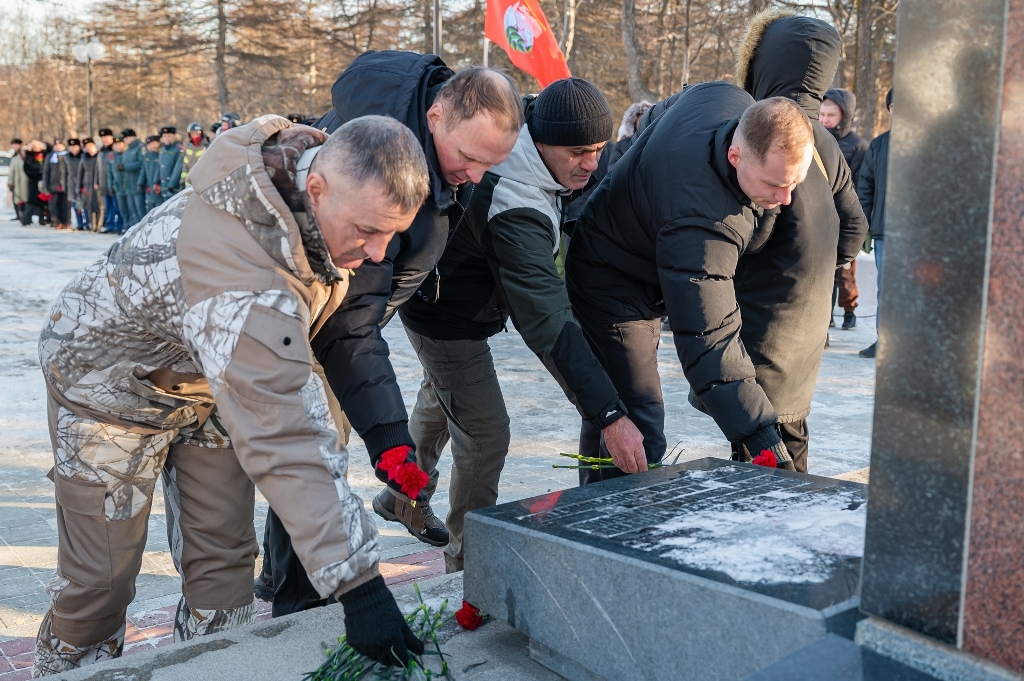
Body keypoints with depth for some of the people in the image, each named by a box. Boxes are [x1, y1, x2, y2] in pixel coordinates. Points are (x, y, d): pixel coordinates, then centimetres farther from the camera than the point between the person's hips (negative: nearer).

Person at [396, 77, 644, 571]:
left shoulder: (526, 120, -16)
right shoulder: (515, 212, -42)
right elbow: (548, 325, -47)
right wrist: (610, 416, -50)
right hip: (450, 321, -10)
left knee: (439, 400, 28)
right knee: (485, 435, -4)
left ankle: (401, 499, 51)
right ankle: (469, 559, 17)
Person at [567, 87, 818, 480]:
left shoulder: (732, 100, -18)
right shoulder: (700, 226, -42)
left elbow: (660, 114, 6)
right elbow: (708, 342, -44)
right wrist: (767, 446, -46)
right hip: (611, 282, -9)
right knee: (638, 431, -15)